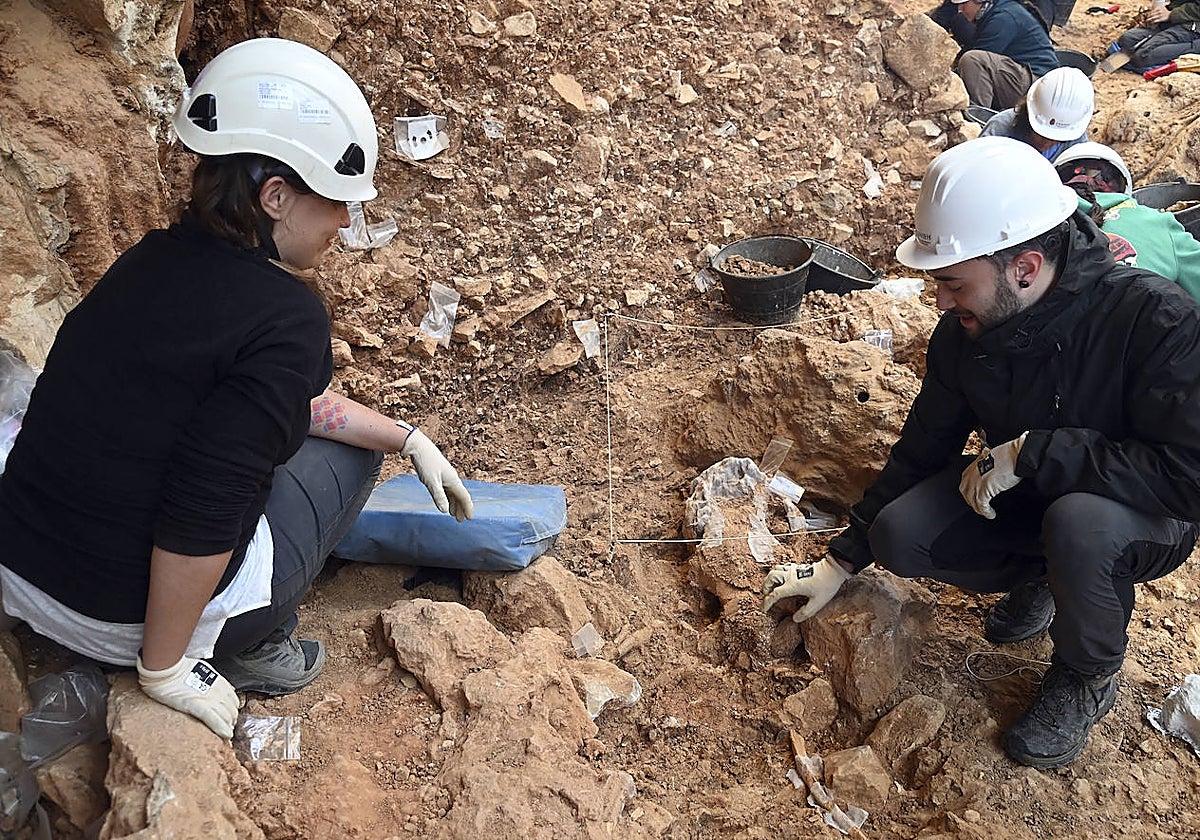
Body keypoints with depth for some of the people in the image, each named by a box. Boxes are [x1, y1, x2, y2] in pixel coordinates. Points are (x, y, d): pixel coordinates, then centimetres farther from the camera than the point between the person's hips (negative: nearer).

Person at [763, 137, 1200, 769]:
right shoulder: (964, 332, -13)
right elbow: (922, 448, -2)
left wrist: (1030, 451, -35)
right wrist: (840, 563, 1)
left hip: (1145, 519, -4)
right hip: (1022, 498, 5)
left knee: (1078, 520, -38)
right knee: (897, 536, -19)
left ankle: (1088, 678, -6)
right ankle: (1038, 578, 11)